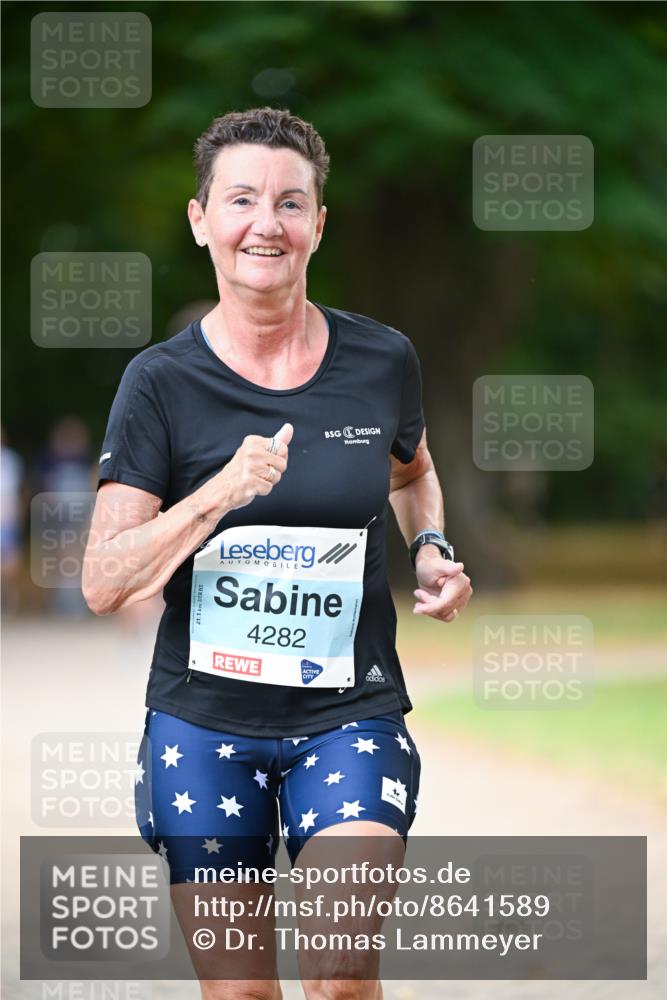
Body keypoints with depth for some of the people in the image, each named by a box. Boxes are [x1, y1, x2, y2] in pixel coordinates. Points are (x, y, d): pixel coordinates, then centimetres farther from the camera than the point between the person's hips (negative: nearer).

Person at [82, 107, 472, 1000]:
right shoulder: (164, 382, -5)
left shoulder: (382, 361, 1)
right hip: (203, 724, 0)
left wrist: (432, 549, 4)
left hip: (349, 716, 0)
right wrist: (220, 495, -22)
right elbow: (103, 585, -9)